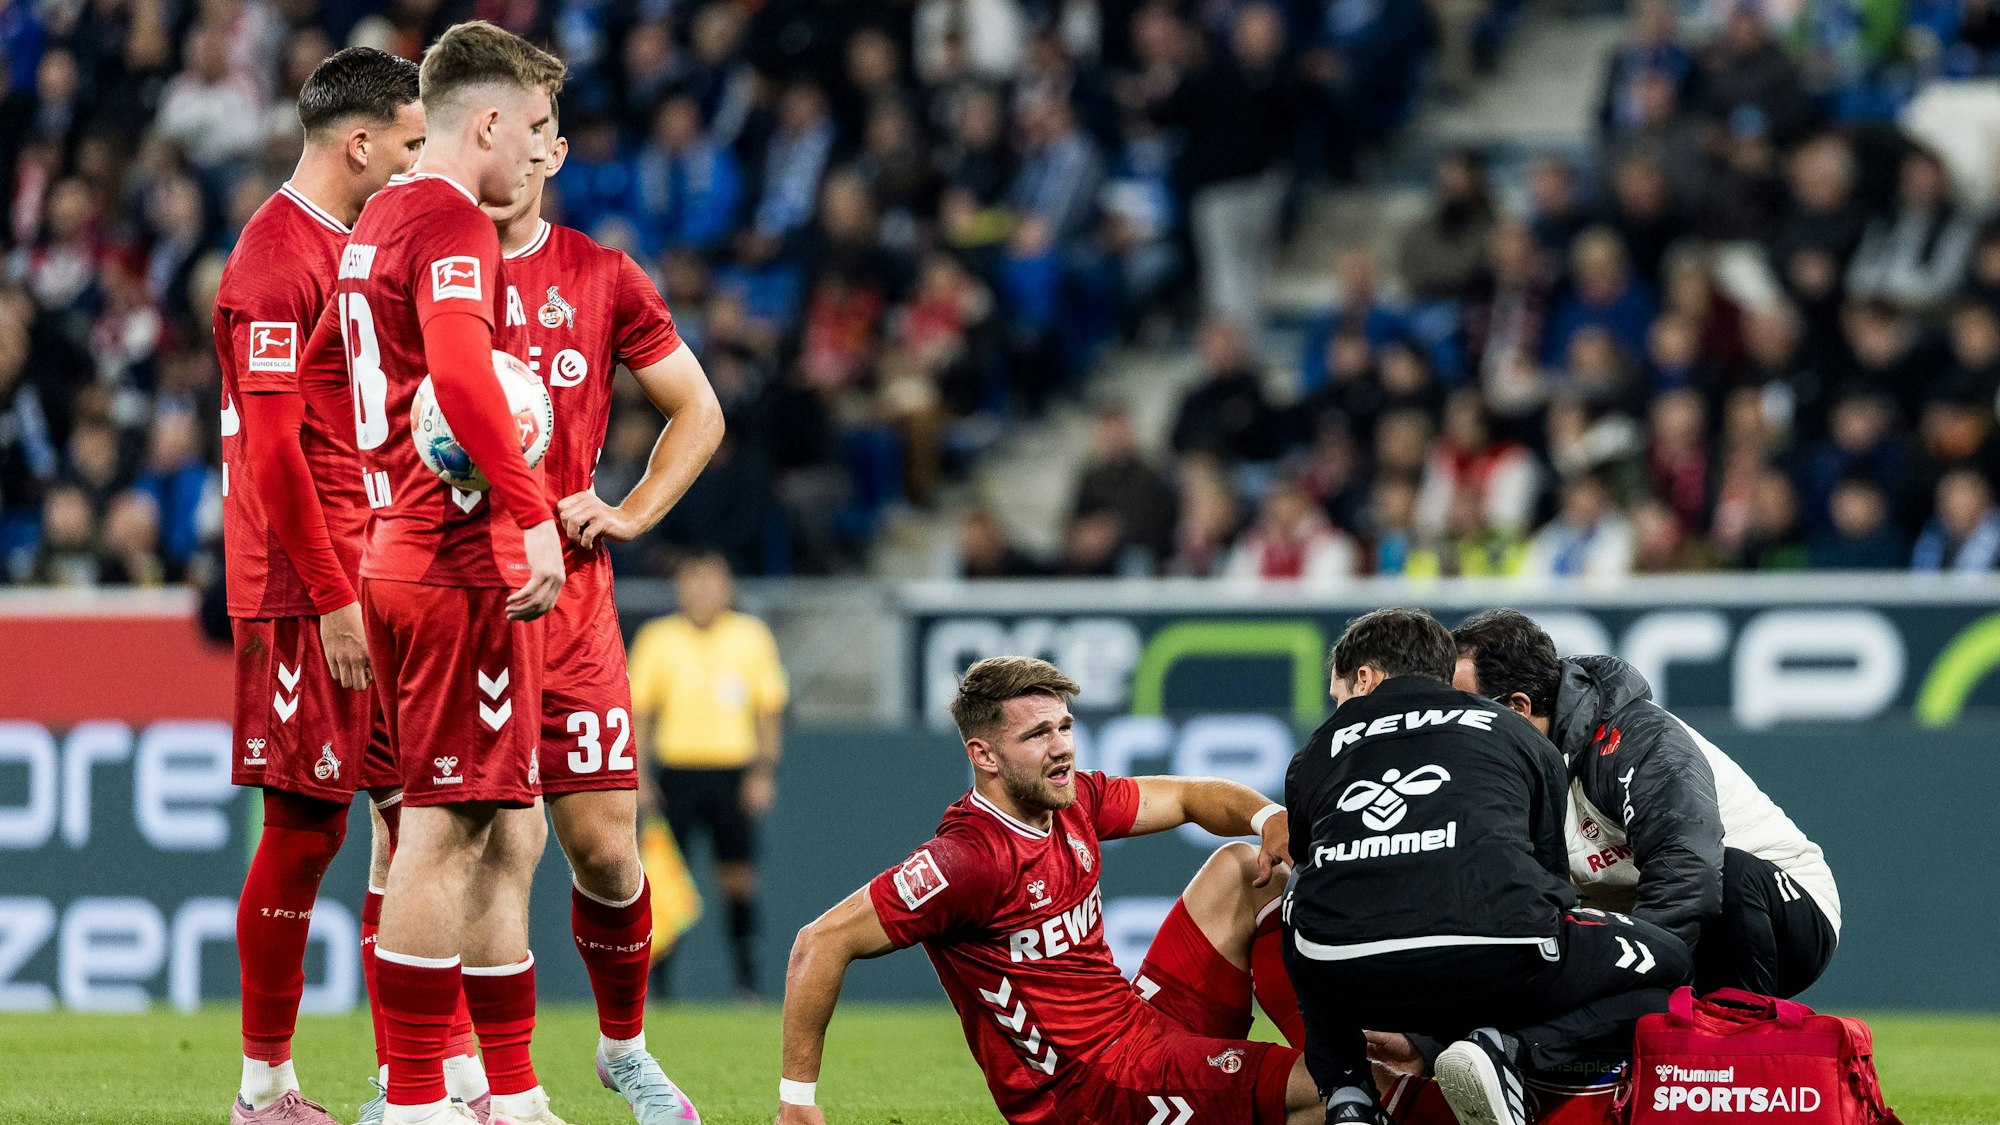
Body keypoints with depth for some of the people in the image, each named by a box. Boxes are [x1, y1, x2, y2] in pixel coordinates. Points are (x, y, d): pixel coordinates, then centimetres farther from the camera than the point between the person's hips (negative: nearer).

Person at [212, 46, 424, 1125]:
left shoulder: (349, 247, 17)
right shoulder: (276, 259, -13)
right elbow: (273, 450, -18)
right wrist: (334, 598, -19)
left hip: (368, 586, 9)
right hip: (306, 596, -9)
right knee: (306, 826, -5)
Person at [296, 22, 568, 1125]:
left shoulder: (378, 220, 18)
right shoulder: (454, 225, -13)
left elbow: (324, 374, 30)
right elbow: (461, 375, -27)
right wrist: (533, 514, -27)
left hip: (397, 548, 10)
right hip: (466, 562, -10)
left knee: (497, 835, 12)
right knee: (449, 829, -8)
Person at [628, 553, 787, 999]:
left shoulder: (751, 636, 4)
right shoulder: (657, 639, 2)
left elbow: (769, 710, 8)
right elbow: (638, 711, 6)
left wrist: (764, 772, 0)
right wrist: (635, 774, -1)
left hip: (733, 773, 0)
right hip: (675, 773, 0)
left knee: (738, 875, -3)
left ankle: (747, 979, 4)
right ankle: (657, 983, 2)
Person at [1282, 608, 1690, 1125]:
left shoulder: (1316, 755, 29)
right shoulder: (1514, 734, 28)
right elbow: (1550, 877, 34)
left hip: (1345, 979, 2)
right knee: (1668, 965, 24)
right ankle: (1507, 1047, -3)